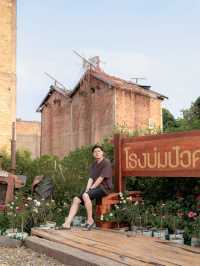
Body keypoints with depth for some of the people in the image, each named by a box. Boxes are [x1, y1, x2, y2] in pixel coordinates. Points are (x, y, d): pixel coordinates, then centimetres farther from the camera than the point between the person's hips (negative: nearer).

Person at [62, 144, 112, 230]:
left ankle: (90, 220, -20)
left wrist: (90, 189, -13)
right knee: (76, 199, -8)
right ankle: (67, 223, -14)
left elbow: (101, 179, -14)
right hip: (95, 187, 8)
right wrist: (87, 190, -8)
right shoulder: (94, 164, 17)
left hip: (104, 187, -8)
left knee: (85, 195, -32)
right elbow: (91, 178, 7)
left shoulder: (106, 163, -8)